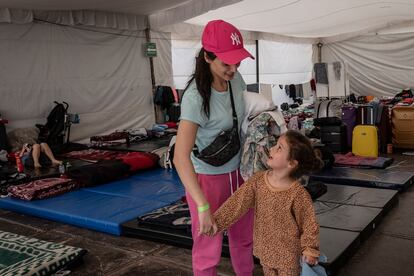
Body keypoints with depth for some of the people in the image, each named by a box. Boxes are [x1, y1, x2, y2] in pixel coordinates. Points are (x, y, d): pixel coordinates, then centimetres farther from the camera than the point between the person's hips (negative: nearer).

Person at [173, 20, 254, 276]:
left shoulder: (236, 79, -6)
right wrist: (203, 206, -39)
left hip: (238, 172, 7)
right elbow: (180, 157, -33)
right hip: (208, 178, -6)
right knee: (209, 250, 5)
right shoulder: (196, 96, -26)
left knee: (244, 238, 21)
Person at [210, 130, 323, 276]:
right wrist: (217, 221, -18)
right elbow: (237, 203, -11)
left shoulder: (298, 193, -25)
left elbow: (308, 222, -13)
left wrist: (309, 249, -8)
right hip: (264, 247, 5)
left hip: (288, 253, -5)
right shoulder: (257, 180, -12)